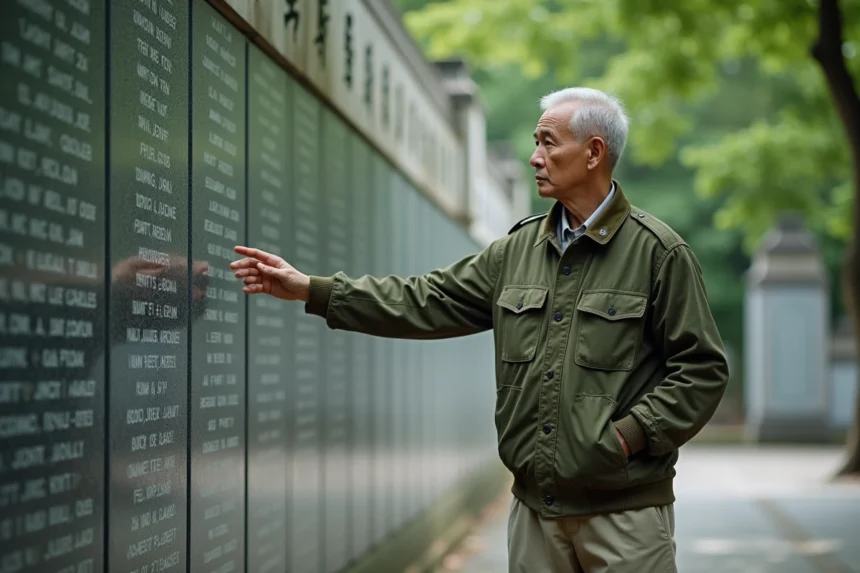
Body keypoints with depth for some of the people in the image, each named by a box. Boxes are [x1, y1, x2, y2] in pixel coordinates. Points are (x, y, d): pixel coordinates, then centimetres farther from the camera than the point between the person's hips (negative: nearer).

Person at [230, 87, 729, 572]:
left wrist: (630, 434, -16)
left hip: (625, 510, -5)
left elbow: (702, 369, -7)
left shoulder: (660, 253, -6)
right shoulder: (518, 249, 9)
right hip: (535, 506, 5)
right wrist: (310, 289, 5)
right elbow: (428, 301, 9)